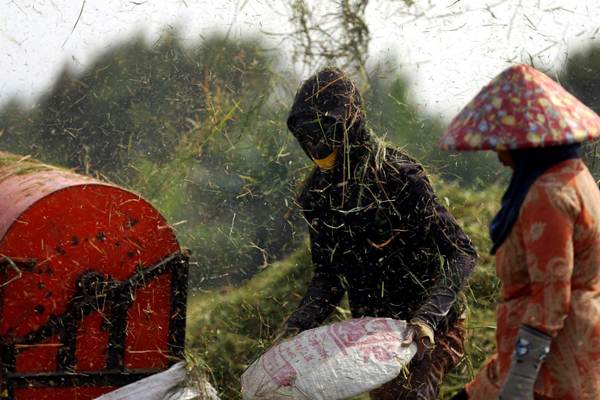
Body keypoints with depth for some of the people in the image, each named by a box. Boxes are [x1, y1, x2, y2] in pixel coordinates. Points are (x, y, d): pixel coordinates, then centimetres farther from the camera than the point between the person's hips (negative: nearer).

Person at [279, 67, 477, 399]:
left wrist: (428, 318, -33)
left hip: (426, 333, -7)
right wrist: (302, 321, -8)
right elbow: (328, 273, 10)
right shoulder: (316, 194, 0)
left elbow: (462, 253, -21)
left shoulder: (399, 178, -21)